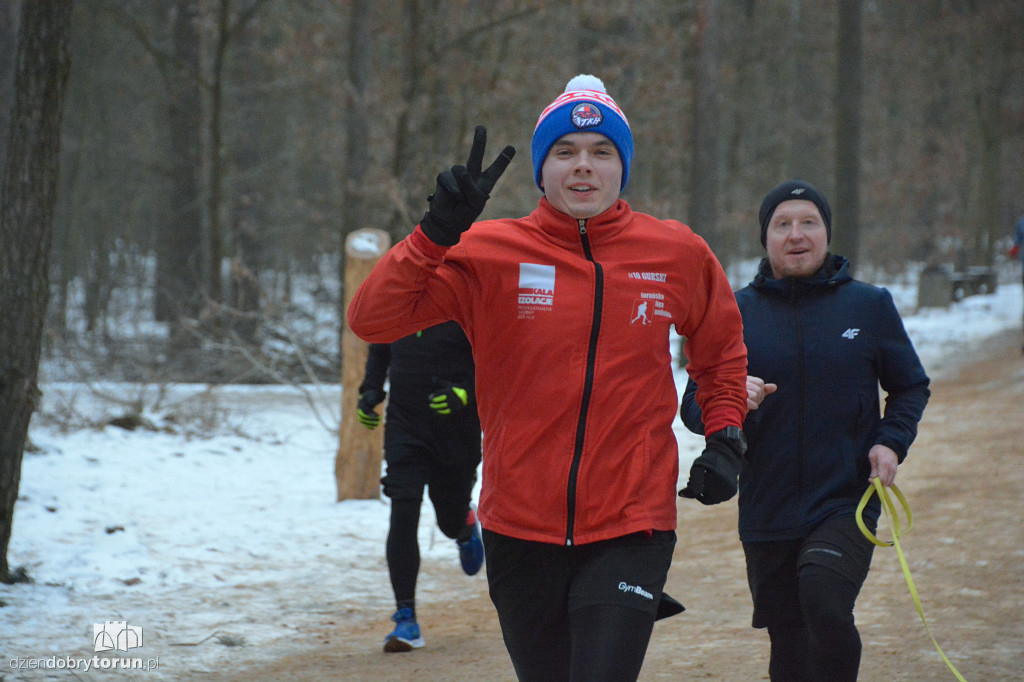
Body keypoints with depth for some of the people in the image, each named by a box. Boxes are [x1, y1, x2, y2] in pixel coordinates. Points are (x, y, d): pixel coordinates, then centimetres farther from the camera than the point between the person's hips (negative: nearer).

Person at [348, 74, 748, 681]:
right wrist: (440, 229, -21)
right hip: (522, 528, 1)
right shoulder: (489, 253, -4)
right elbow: (373, 319, -11)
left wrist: (725, 439, 8)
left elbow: (722, 349, 21)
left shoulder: (678, 254, 2)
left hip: (631, 525, -1)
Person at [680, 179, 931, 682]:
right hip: (766, 516, 2)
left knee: (824, 598, -29)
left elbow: (911, 386, 15)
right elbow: (694, 407, 5)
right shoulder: (734, 313, 5)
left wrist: (892, 441, -4)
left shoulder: (870, 306, 5)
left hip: (846, 505, -2)